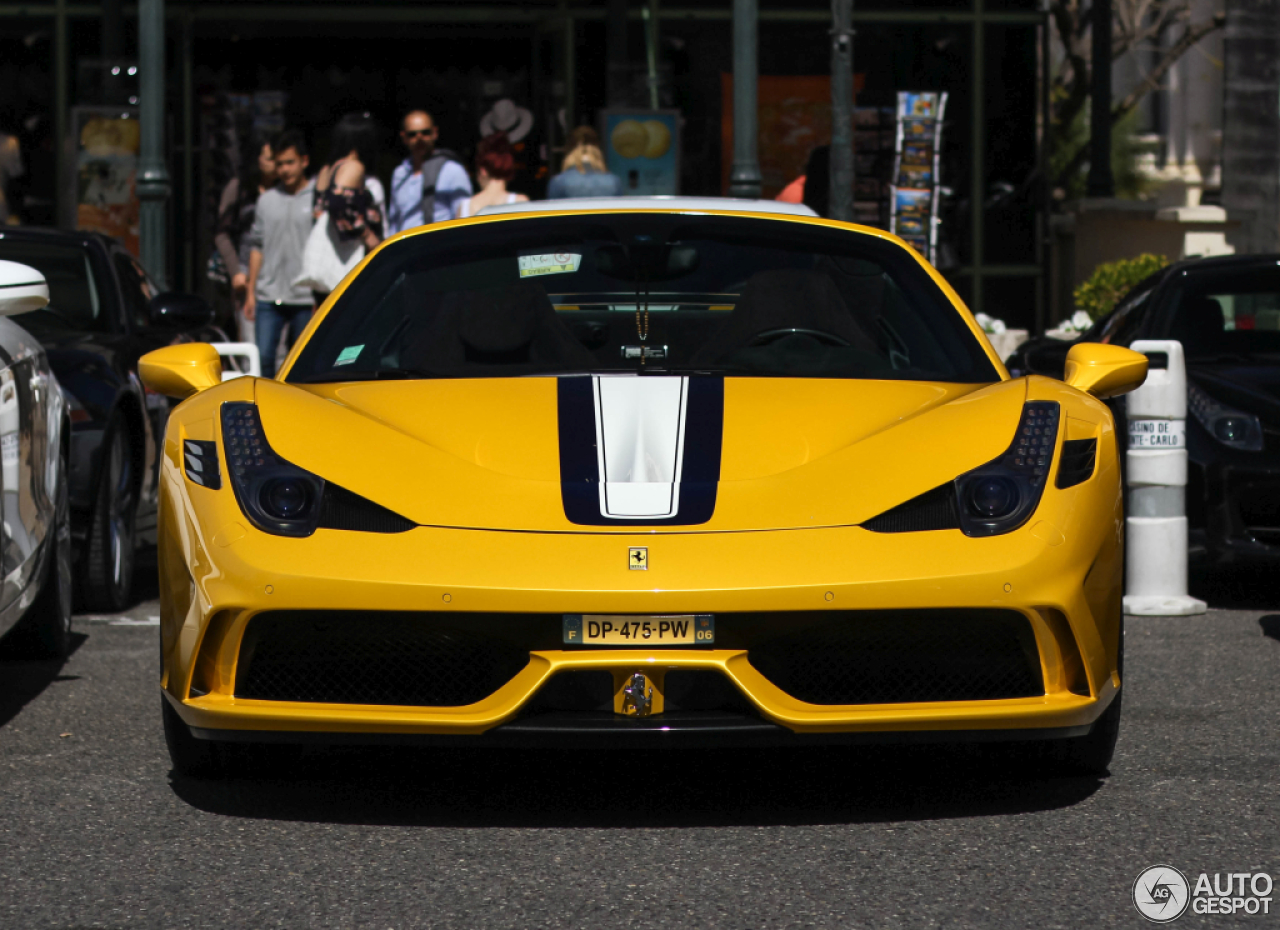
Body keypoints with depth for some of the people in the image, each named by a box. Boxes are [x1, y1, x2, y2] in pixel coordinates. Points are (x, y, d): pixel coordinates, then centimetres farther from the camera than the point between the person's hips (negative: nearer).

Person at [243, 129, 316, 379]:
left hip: (305, 299, -2)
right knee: (263, 357, -6)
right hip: (269, 296, 2)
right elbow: (257, 247, 15)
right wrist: (251, 292, 11)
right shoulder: (267, 201, 12)